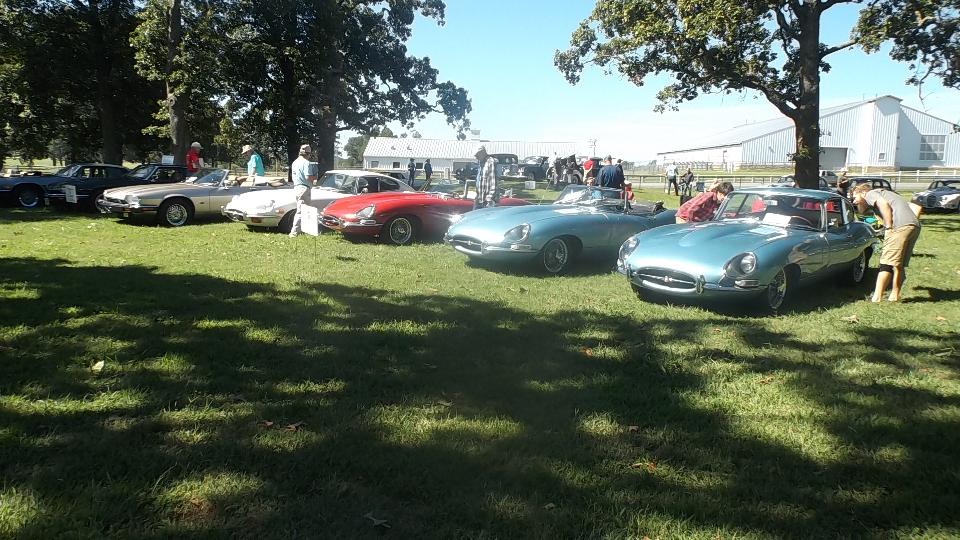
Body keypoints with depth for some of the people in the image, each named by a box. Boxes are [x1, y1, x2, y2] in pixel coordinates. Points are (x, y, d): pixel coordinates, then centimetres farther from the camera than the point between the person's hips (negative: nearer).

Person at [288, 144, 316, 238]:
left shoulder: (294, 162, 15)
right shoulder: (306, 163, -13)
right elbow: (308, 177, -21)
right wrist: (314, 177, 0)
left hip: (296, 188, 9)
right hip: (304, 188, -9)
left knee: (300, 210, 18)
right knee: (301, 211, -7)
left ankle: (299, 230, 22)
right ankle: (294, 232, -8)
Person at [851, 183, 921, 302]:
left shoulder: (870, 194, 11)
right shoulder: (887, 194, 36)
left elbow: (884, 204, -10)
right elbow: (917, 207, 30)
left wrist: (889, 227, -10)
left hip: (900, 226, -8)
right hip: (915, 226, 8)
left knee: (887, 264, -8)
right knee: (899, 265, 16)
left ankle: (876, 298, -10)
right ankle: (894, 296, 19)